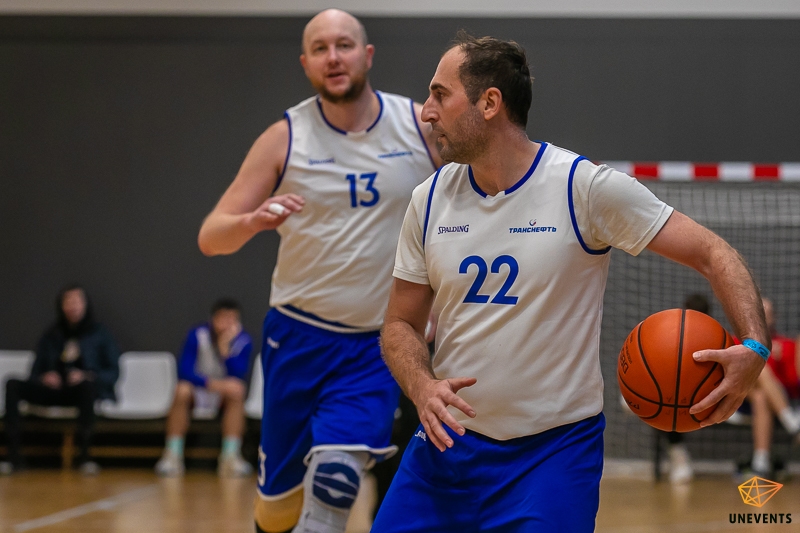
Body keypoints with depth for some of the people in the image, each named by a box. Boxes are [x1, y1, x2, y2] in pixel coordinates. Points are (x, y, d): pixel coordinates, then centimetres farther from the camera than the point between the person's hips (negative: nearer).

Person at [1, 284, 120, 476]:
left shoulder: (99, 334, 11)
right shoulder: (50, 336, 19)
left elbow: (113, 373, 3)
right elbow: (35, 373, 15)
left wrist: (86, 376, -15)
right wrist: (44, 378, -9)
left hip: (89, 390, -3)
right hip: (53, 389, 3)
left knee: (86, 385, -41)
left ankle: (84, 455, -39)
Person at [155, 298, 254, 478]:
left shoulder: (244, 340, -10)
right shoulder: (197, 335, -13)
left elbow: (239, 377, -21)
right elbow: (184, 371, -21)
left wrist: (225, 348, -33)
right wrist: (212, 383, -37)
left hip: (226, 393, 1)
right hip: (199, 389, -1)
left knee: (237, 389, -33)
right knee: (182, 390, -34)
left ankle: (230, 457, -36)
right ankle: (173, 455, -31)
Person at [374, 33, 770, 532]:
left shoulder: (586, 187, -12)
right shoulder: (429, 200, 2)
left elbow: (712, 253, -11)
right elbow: (401, 324, 9)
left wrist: (754, 344, -27)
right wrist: (423, 387, -13)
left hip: (554, 451, -4)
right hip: (448, 439, 4)